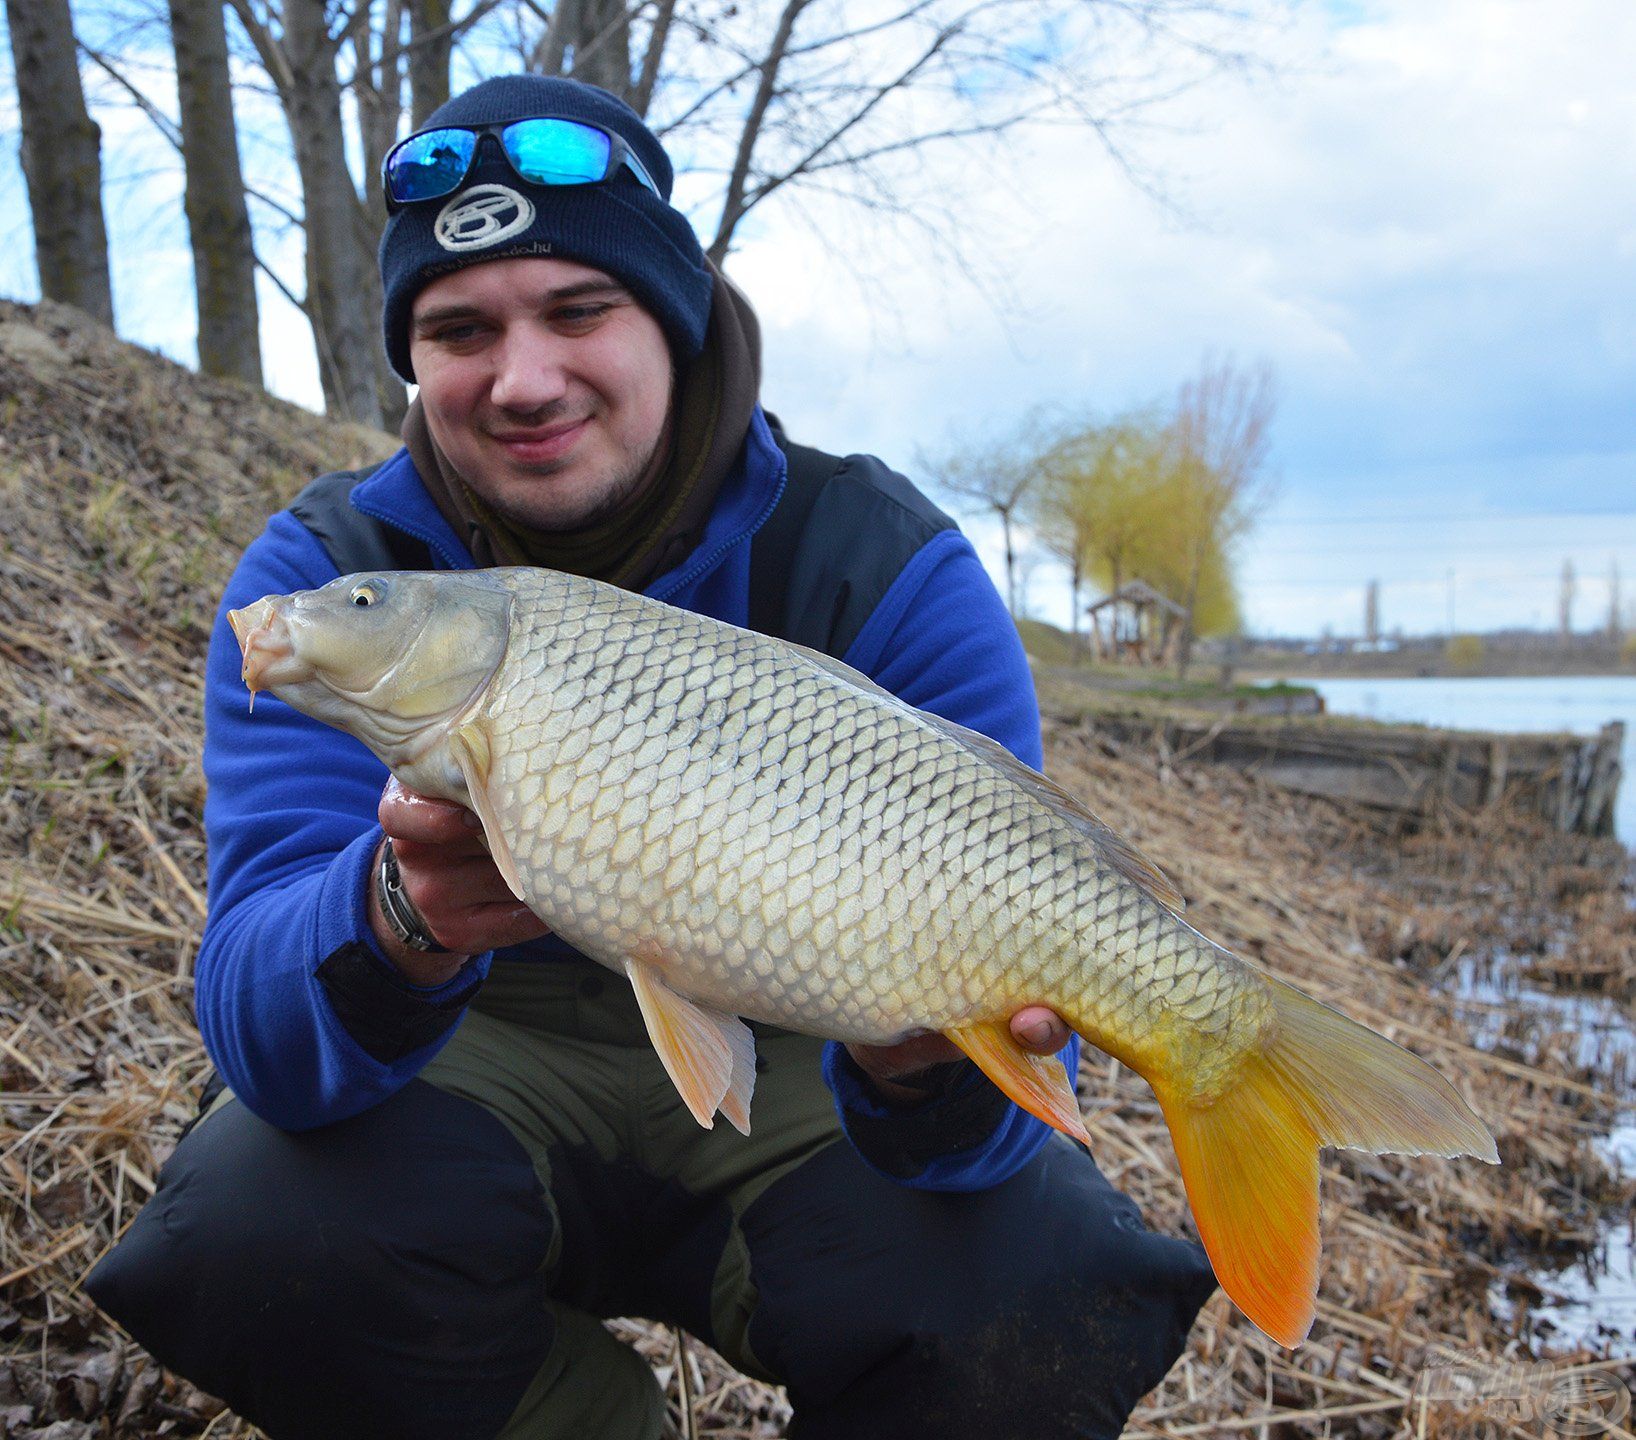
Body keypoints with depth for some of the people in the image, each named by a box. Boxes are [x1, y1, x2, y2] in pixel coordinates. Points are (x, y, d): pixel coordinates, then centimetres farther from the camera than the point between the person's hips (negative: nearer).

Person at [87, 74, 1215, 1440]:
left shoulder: (890, 571, -17)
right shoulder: (326, 576, -13)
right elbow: (258, 1016, -24)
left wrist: (925, 1074, -47)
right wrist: (402, 923, -48)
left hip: (785, 1072, -1)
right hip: (491, 1061, 2)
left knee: (1046, 1305, -29)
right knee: (258, 1231, -29)